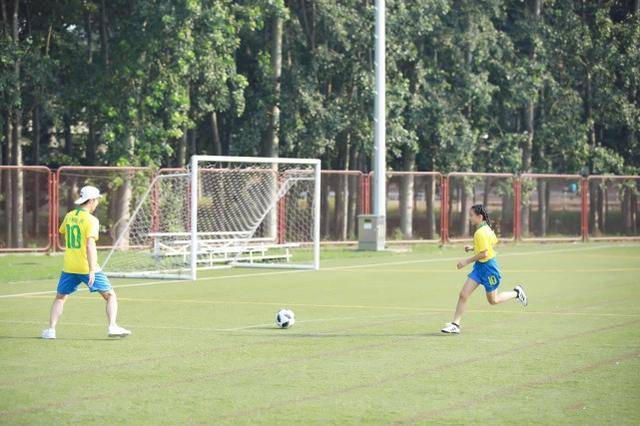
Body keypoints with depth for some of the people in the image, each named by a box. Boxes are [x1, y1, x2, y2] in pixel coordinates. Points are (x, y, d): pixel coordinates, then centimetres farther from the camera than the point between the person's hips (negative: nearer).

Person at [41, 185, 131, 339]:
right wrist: (92, 270, -27)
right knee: (110, 296, 5)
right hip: (87, 267, -5)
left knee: (60, 298, 19)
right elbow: (90, 245, -22)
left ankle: (51, 330, 8)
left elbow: (62, 232, 27)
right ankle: (112, 326, -8)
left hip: (69, 267, 5)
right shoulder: (91, 220, -12)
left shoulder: (69, 216, 6)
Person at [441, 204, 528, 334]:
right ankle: (455, 325, -1)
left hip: (488, 266, -9)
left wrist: (467, 261, -18)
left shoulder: (480, 233, -23)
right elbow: (493, 242, 18)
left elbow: (484, 254, -25)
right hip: (480, 266, 9)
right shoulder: (487, 228, 5)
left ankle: (517, 293, 30)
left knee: (493, 300, 9)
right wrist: (473, 248, 15)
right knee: (463, 294, -1)